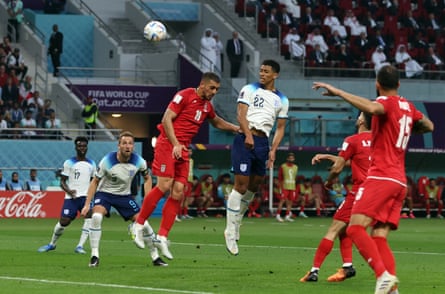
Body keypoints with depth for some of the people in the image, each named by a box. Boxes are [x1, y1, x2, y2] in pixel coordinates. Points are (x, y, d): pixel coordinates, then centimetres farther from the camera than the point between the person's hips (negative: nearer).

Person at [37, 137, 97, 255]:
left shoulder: (91, 164, 13)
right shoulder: (69, 163, 1)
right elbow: (62, 181, 1)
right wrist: (69, 191, -17)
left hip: (86, 196, 2)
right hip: (71, 197, -2)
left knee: (89, 214, -25)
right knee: (64, 221, -8)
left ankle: (80, 246, -20)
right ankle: (52, 244, 20)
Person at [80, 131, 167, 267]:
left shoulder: (138, 161, -13)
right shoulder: (107, 161, -23)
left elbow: (147, 178, 7)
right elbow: (95, 182, -11)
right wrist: (87, 205, -14)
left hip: (124, 195, 3)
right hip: (104, 193, -3)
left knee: (143, 222, -7)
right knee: (96, 217, -31)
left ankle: (155, 257, 12)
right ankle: (94, 256, -23)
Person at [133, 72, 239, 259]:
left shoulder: (207, 105, 16)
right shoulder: (185, 96, -7)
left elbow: (217, 122, 37)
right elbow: (166, 119, -12)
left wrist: (236, 128, 24)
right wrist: (175, 144, -20)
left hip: (183, 150, 8)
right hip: (168, 144, -7)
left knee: (178, 193, -2)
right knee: (164, 186, -17)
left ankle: (162, 237, 1)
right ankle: (138, 225, -4)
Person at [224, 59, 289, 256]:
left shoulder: (281, 100, 15)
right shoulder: (250, 90, 4)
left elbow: (280, 128, 16)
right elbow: (241, 114, -6)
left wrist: (273, 150, 3)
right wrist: (248, 135, -21)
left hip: (263, 142, 5)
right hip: (245, 140, -5)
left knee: (254, 185, 11)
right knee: (241, 185, -9)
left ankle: (236, 218, 30)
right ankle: (231, 233, -7)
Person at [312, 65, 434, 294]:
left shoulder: (387, 102, -4)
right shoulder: (407, 106, 18)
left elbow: (372, 108, -29)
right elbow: (428, 126, 35)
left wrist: (337, 92, -25)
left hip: (381, 177, -8)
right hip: (400, 182, 8)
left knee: (356, 227, -15)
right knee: (379, 238, 3)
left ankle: (383, 274, -33)